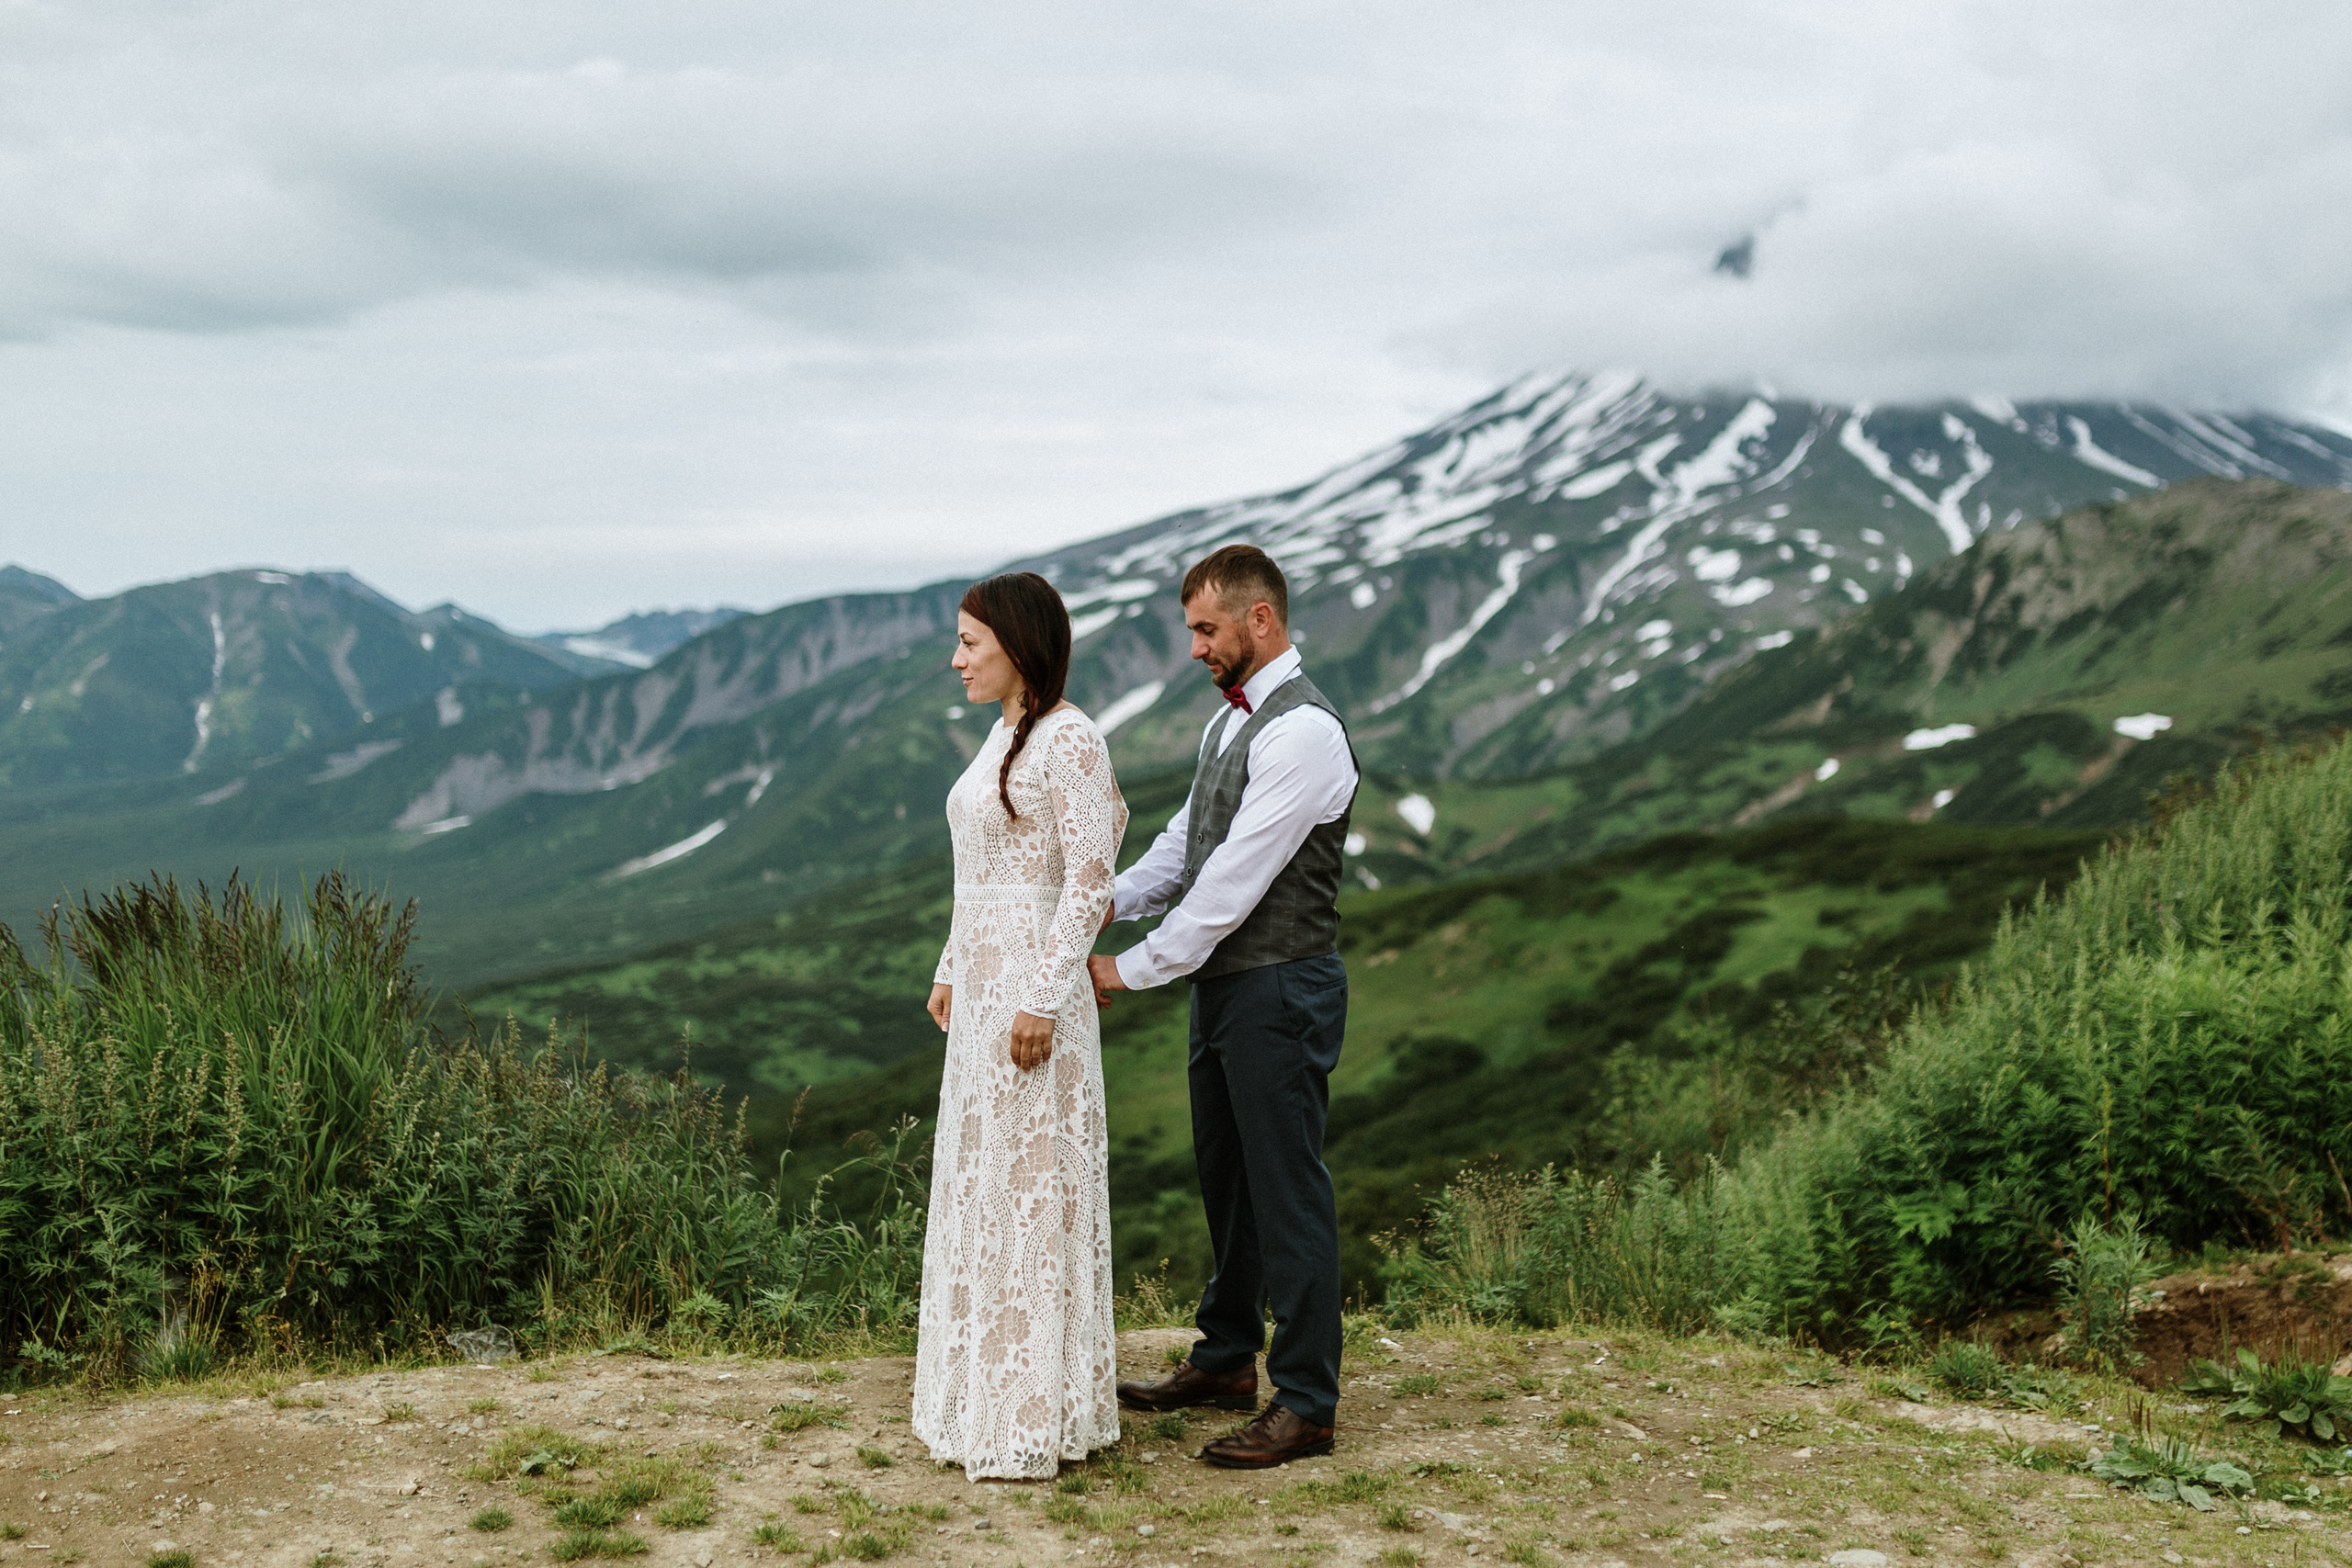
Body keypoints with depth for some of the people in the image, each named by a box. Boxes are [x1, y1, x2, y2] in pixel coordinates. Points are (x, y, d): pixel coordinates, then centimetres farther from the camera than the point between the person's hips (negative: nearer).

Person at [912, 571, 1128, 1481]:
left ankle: (1036, 1418, 7)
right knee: (979, 1181, 13)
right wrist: (952, 971, 19)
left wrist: (1042, 1000, -20)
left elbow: (1090, 881, -17)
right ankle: (987, 1393, 24)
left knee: (1031, 1186, -3)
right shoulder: (1005, 735, 14)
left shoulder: (1068, 739, -14)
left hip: (1032, 982, -9)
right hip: (982, 983, 9)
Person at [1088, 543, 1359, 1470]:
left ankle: (1306, 1405, 9)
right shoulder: (1231, 720, 13)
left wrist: (1130, 970, -17)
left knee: (1287, 1191, -2)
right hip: (1224, 983, 10)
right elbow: (1186, 841, 17)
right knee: (1224, 1177, 19)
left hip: (1281, 992, -10)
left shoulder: (1303, 731, -19)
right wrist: (1111, 900, -1)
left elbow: (1235, 881, -22)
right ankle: (1226, 1361, 35)